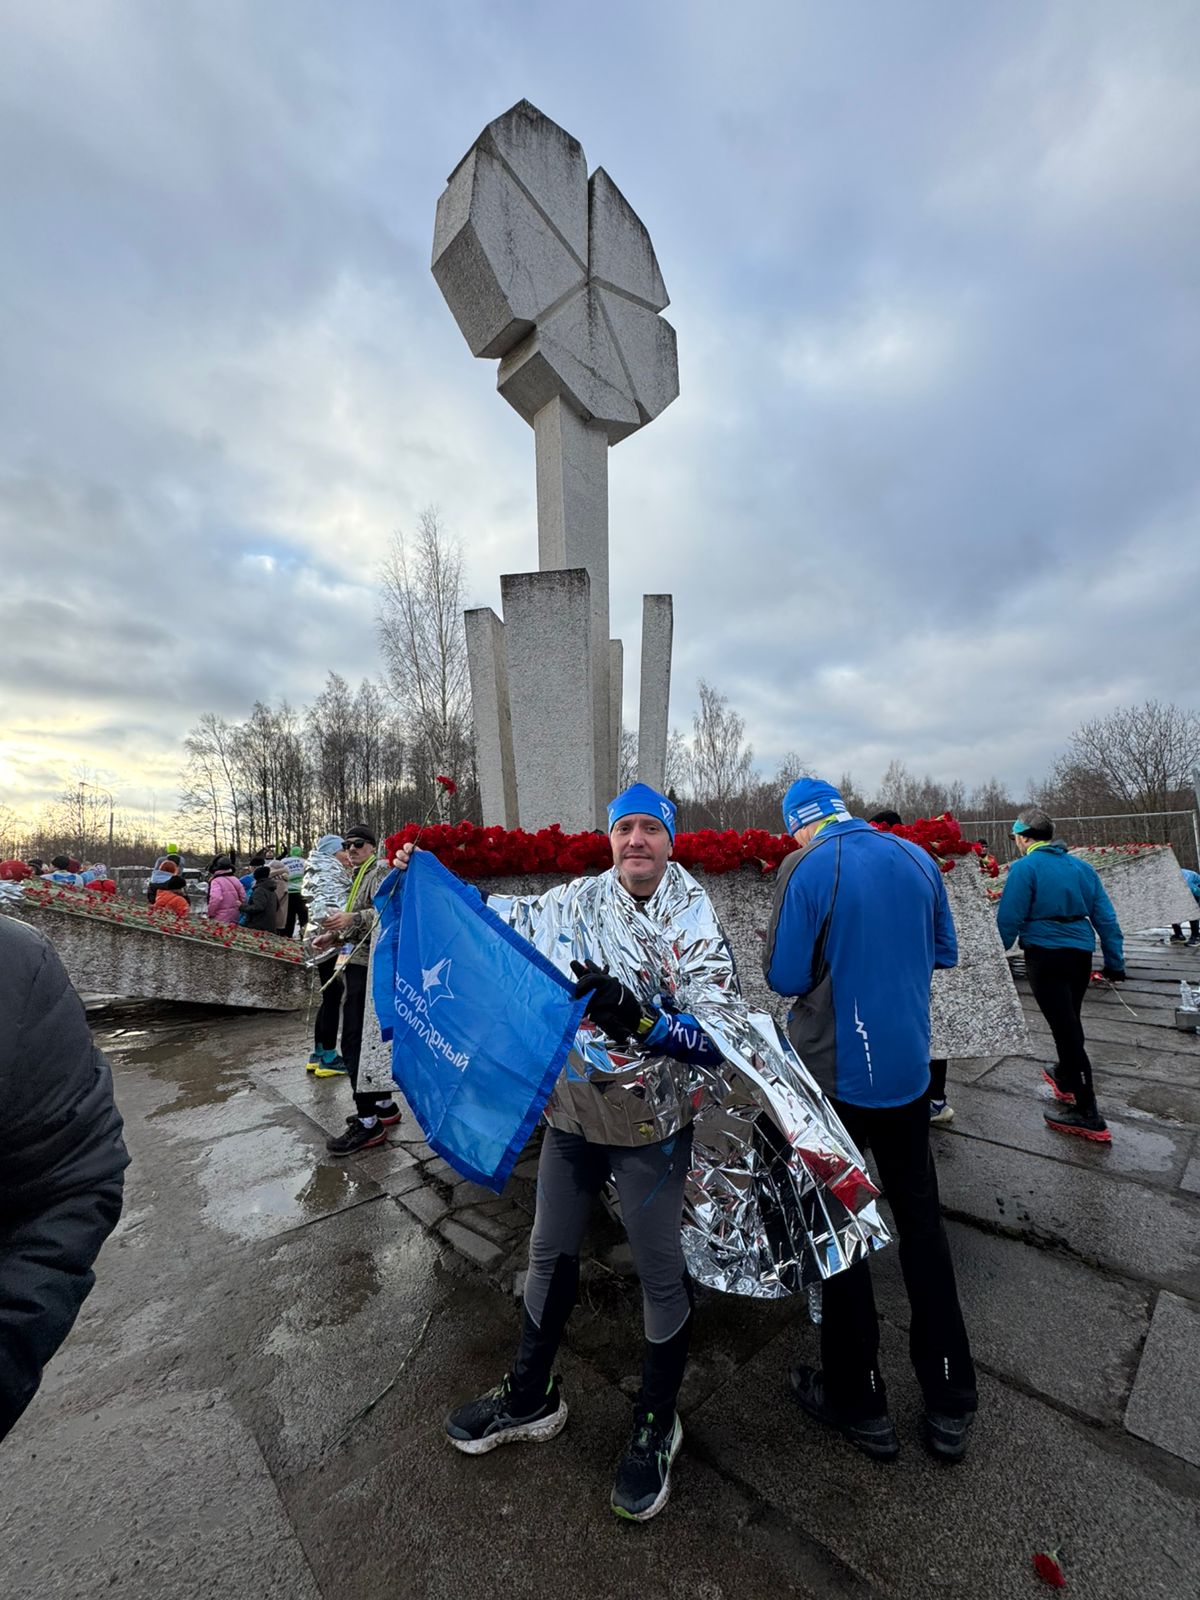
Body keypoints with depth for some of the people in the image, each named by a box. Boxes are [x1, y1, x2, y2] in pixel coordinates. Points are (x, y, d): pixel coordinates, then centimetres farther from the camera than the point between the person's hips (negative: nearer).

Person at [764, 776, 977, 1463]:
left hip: (835, 1072, -5)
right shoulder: (917, 857, -1)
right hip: (908, 1067, 5)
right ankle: (951, 1406, 37)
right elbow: (944, 953, 9)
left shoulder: (806, 869, -18)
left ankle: (860, 1404, 32)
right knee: (921, 1220, 22)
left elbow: (786, 978, -15)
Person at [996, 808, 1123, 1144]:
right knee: (1070, 1022, 23)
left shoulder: (1024, 867, -11)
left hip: (1046, 954, -7)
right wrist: (1114, 962, 15)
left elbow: (1009, 919, -15)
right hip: (1081, 952, 7)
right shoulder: (1081, 866, 9)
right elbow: (1106, 917, 10)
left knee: (1065, 1028, -1)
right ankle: (1066, 1080, 43)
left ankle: (1088, 1115, 6)